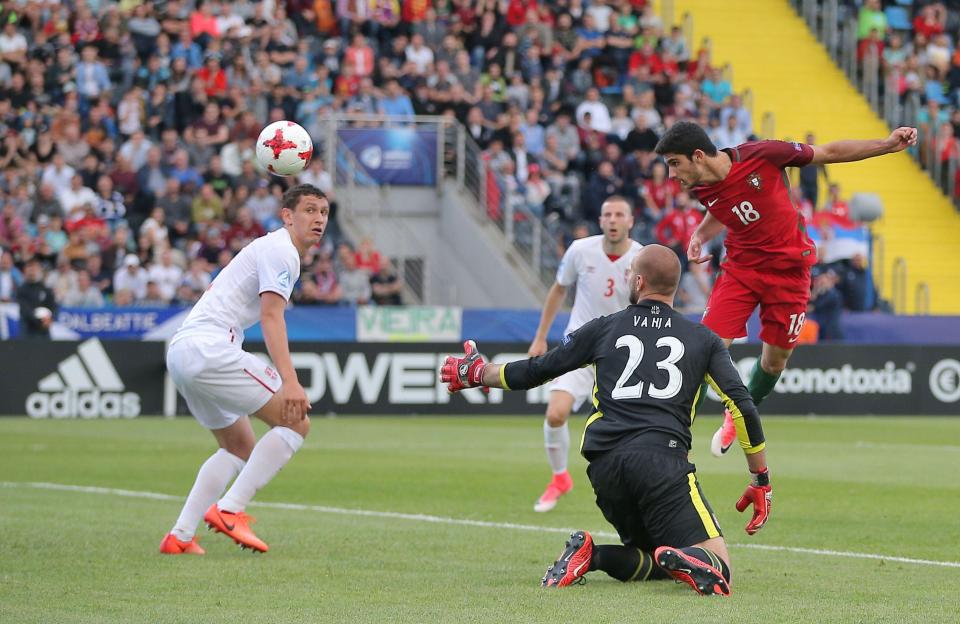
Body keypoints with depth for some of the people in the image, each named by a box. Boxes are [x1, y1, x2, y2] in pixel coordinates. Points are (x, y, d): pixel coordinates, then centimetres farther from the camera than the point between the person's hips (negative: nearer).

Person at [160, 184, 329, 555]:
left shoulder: (268, 247, 25)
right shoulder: (281, 251, -7)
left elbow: (215, 290, 33)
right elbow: (271, 317, -19)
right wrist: (289, 382, -29)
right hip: (209, 348, -11)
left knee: (240, 447, 19)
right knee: (295, 421, -10)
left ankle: (179, 536, 10)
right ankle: (228, 511, -15)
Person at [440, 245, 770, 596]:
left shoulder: (604, 329, 18)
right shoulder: (703, 339, 16)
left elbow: (534, 372, 25)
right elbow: (741, 406, 8)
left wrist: (475, 373, 43)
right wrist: (761, 482, 14)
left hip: (604, 465, 3)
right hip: (663, 460, -3)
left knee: (653, 563, 20)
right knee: (718, 572, -6)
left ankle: (590, 555, -9)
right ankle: (678, 561, -39)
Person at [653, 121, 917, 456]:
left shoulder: (759, 155, -22)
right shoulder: (702, 190, -7)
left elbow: (828, 153, -11)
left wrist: (889, 144, -13)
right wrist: (699, 236, -1)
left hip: (788, 270, -2)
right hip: (740, 268, 2)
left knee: (775, 360, 7)